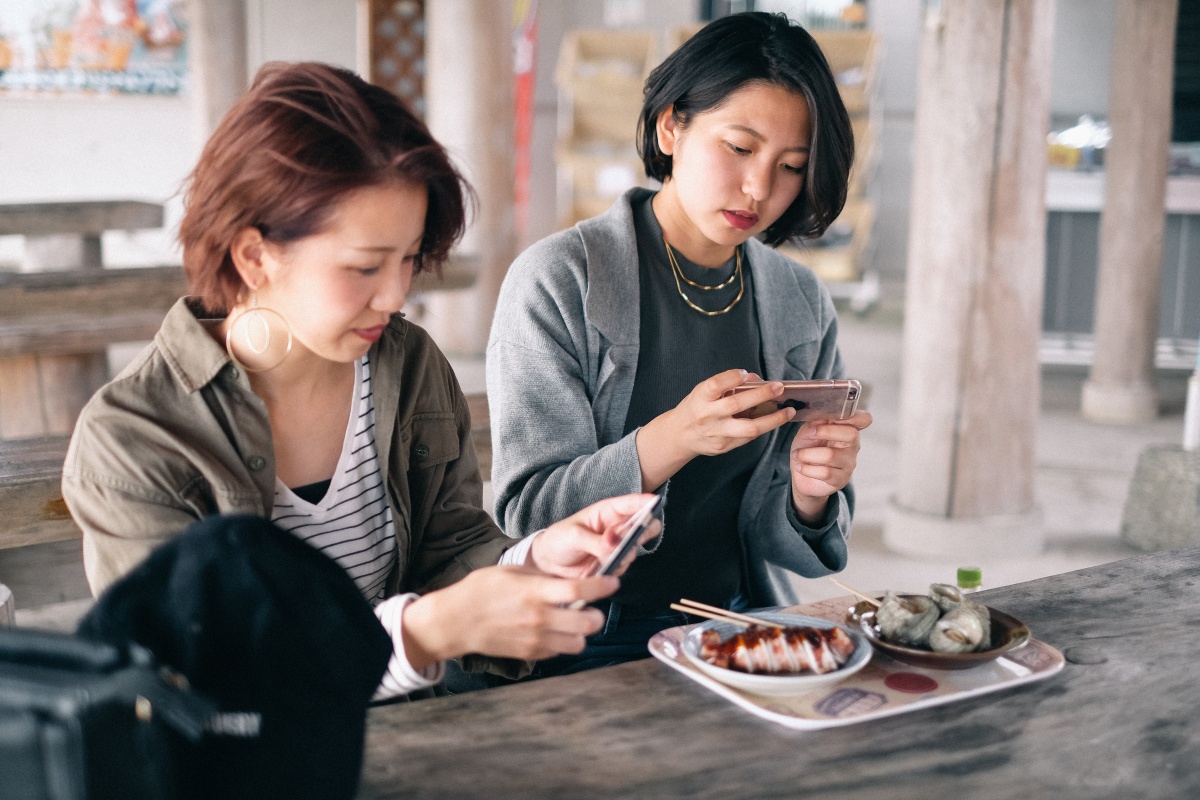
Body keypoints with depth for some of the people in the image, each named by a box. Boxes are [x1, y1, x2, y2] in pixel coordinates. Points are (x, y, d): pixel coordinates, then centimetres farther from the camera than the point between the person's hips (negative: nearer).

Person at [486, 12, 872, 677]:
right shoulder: (557, 280, -10)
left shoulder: (804, 305, 5)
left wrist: (810, 491, -15)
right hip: (594, 643, -4)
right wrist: (671, 440, -26)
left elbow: (784, 545, 9)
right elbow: (527, 513, -12)